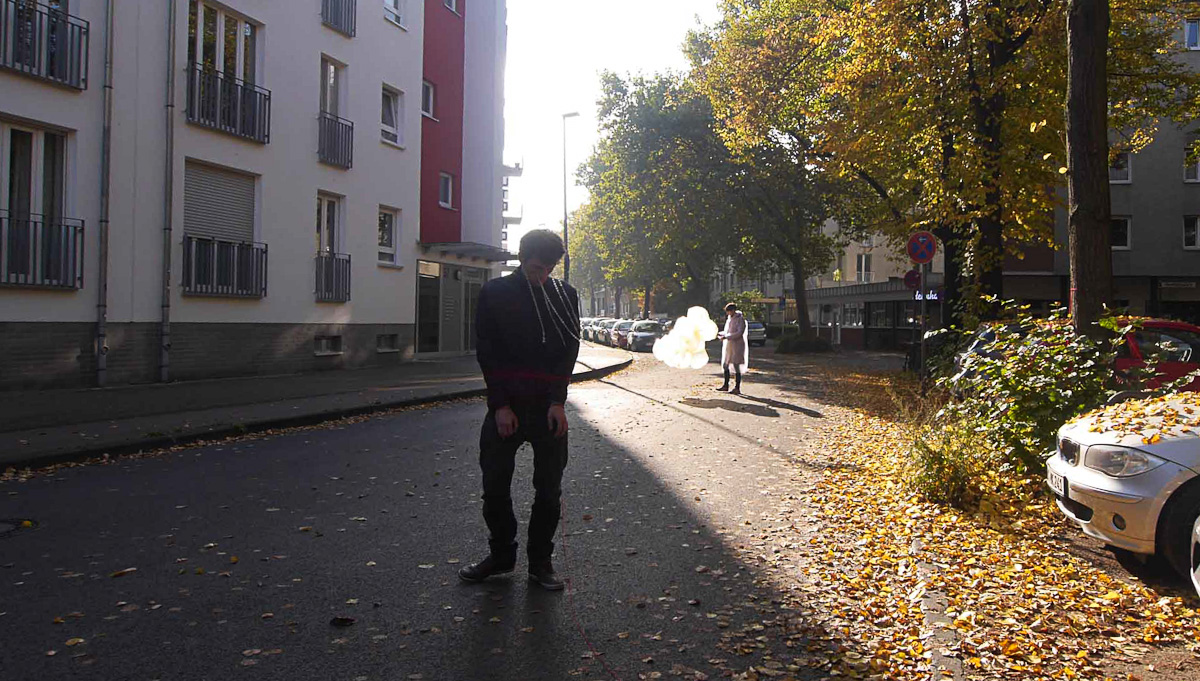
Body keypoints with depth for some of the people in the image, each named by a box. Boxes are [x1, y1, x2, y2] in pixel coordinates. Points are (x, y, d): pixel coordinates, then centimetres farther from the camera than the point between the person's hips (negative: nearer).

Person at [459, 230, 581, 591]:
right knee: (495, 484, 4)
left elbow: (569, 351, 1)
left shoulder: (564, 296, 5)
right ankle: (501, 554, 22)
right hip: (506, 406, 0)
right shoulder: (495, 293, 2)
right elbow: (488, 353, -2)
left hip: (549, 408, 1)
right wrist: (500, 405, -10)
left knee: (549, 489, 5)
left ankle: (540, 561, 18)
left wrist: (557, 402, -11)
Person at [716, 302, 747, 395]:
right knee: (725, 365, 10)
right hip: (728, 346, 9)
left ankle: (737, 388, 0)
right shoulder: (729, 319, 14)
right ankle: (726, 386, 20)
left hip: (737, 346, -9)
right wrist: (720, 334, 3)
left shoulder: (740, 319, -12)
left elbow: (739, 333, -20)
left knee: (736, 366, -5)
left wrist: (726, 337, -23)